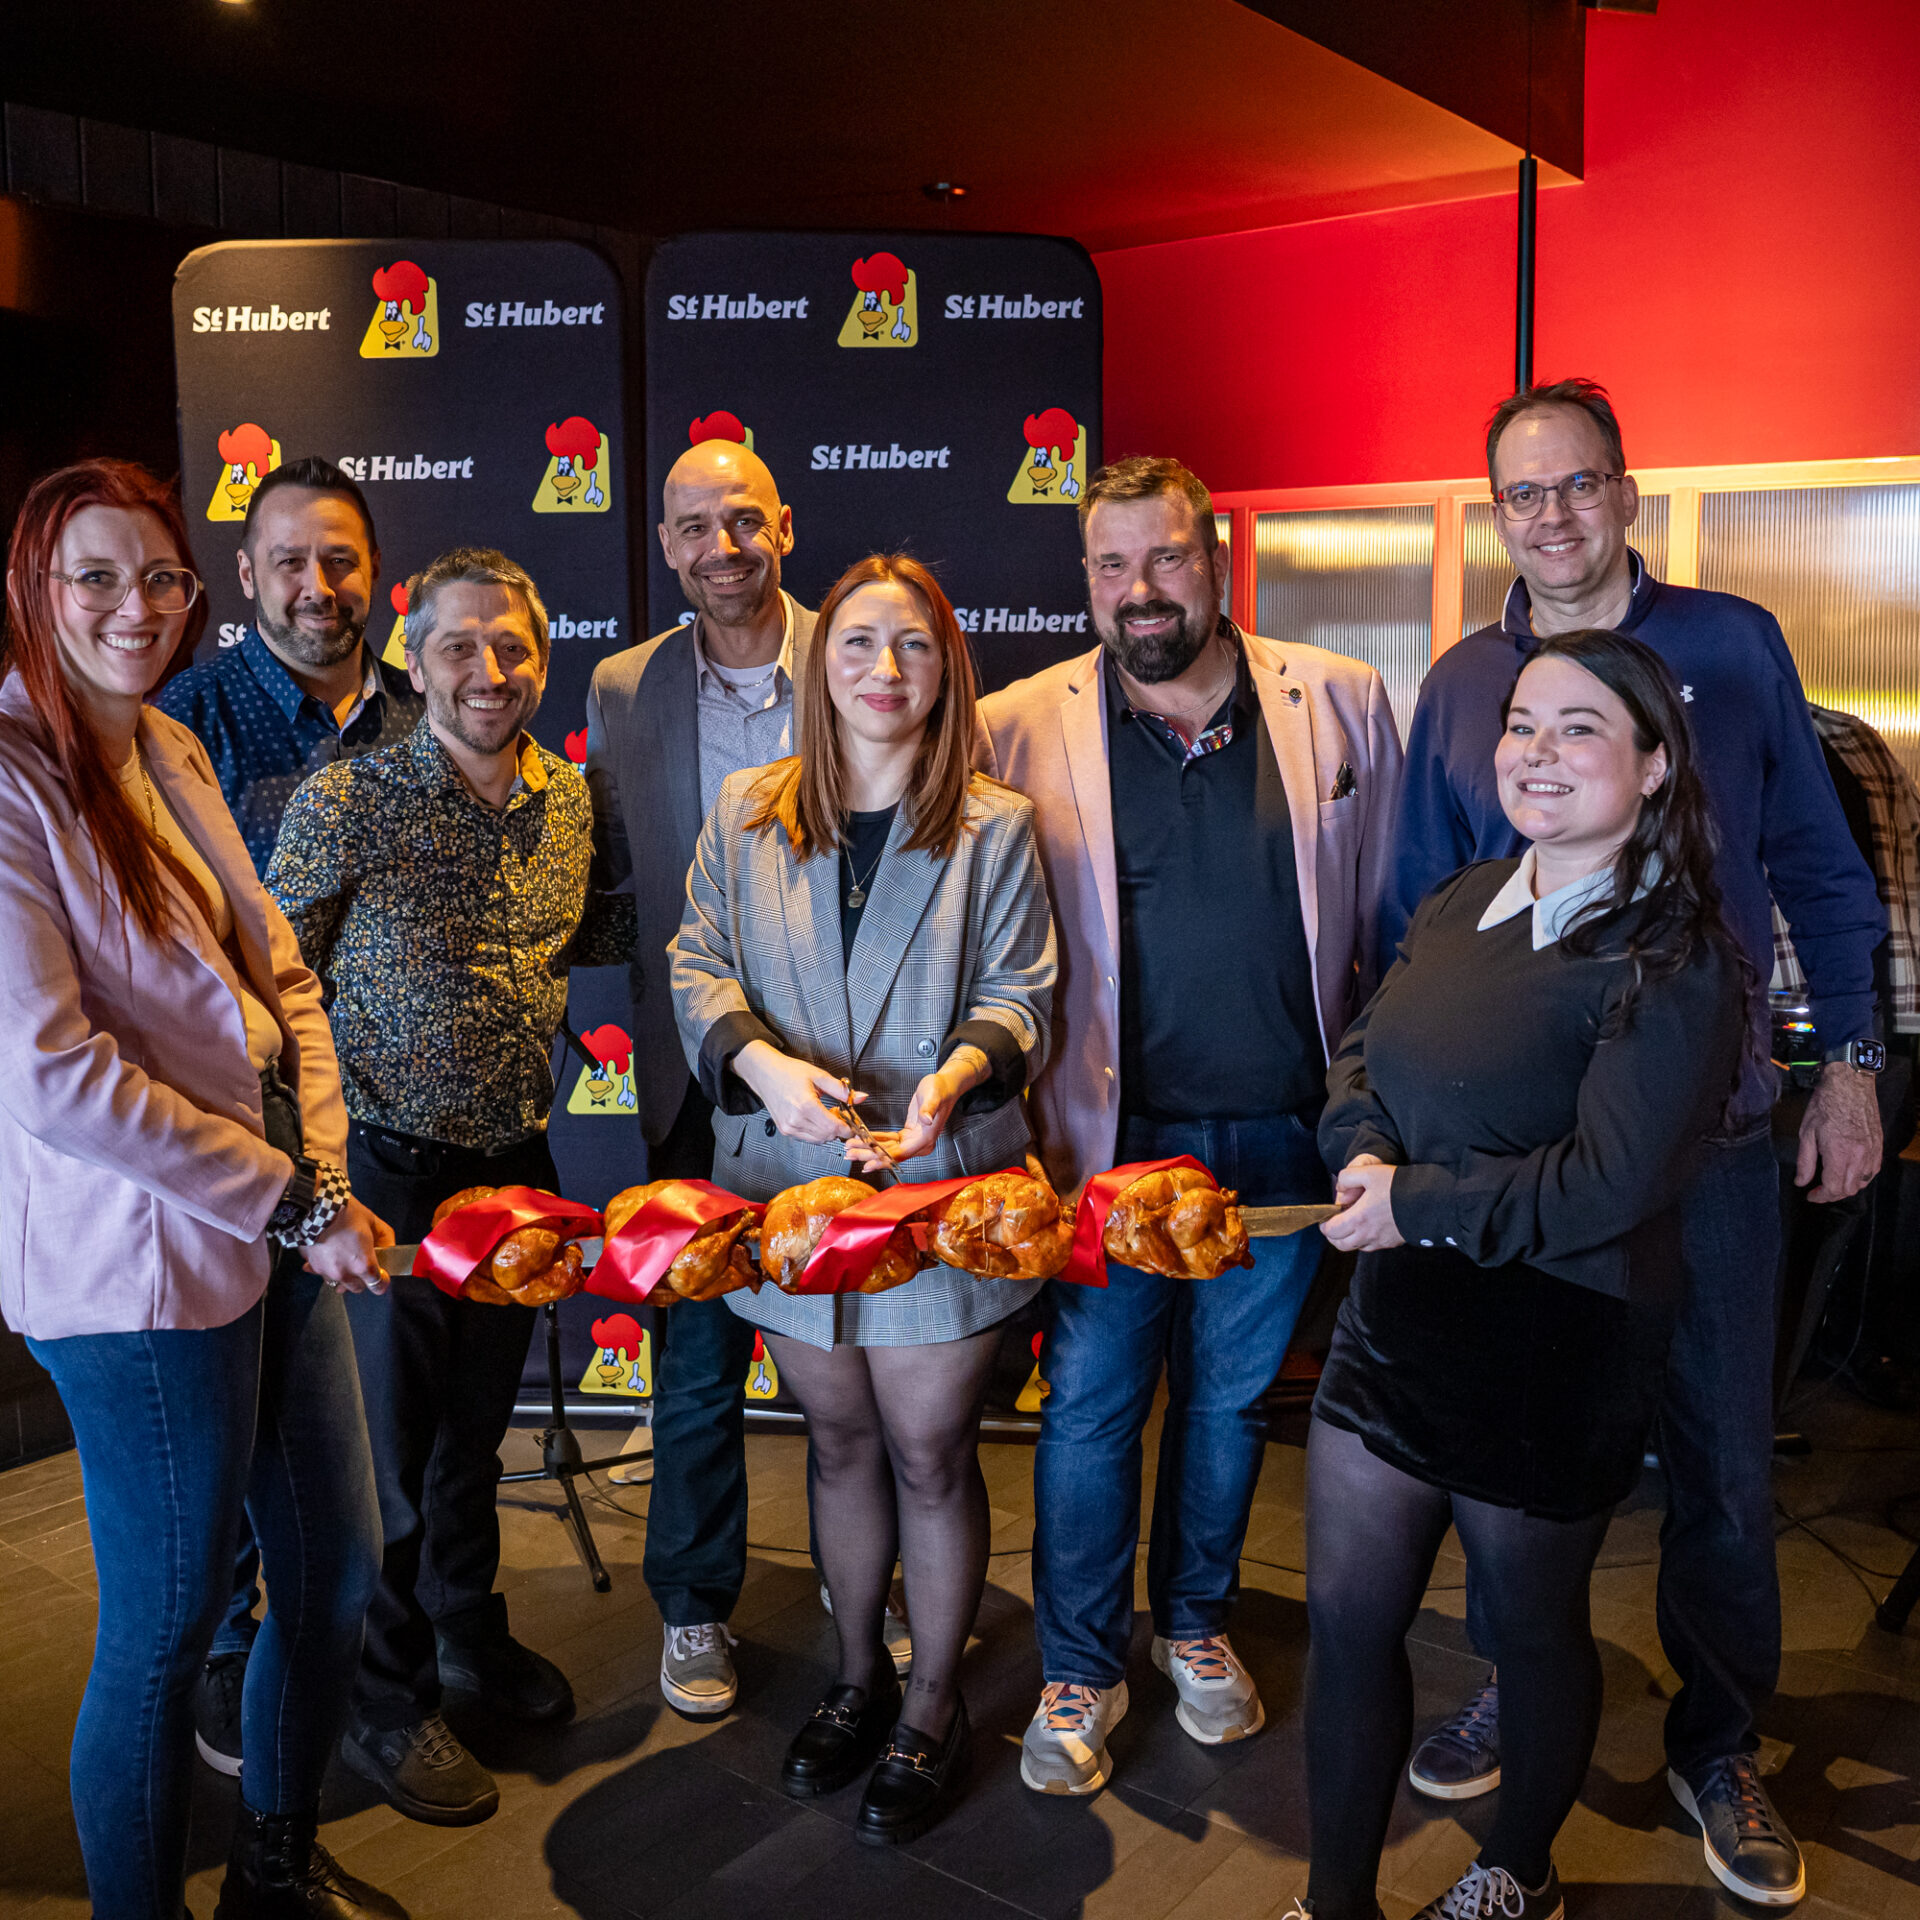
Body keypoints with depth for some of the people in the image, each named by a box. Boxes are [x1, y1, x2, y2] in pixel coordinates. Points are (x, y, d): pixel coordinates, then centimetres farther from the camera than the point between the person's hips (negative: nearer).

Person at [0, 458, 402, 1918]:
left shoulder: (174, 754, 11)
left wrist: (324, 1179, -2)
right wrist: (291, 1204, -15)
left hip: (276, 1234, 8)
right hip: (140, 1264, -8)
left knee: (341, 1566, 18)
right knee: (166, 1629, 7)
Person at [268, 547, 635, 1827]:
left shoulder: (569, 798, 2)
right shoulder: (345, 805, -15)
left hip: (519, 1162, 5)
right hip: (393, 1175, -5)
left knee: (479, 1415, 22)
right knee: (389, 1434, 9)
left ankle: (469, 1628, 45)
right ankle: (388, 1704, 30)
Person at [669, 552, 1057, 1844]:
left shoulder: (995, 826, -2)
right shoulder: (746, 815, 4)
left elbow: (1022, 995, -4)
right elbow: (700, 965, 4)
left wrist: (959, 1071, -24)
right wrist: (761, 1063, -15)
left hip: (941, 1185, -2)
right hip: (791, 1179, 3)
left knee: (930, 1452, 7)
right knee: (841, 1442, 18)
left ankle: (933, 1708, 30)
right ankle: (858, 1677, 40)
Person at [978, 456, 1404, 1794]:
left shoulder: (1343, 704, 1)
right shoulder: (1023, 726, -3)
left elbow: (1394, 919, 7)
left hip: (1283, 1131, 2)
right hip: (1112, 1130, -1)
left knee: (1232, 1394, 17)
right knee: (1091, 1400, 6)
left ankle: (1198, 1623, 40)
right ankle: (1080, 1670, 27)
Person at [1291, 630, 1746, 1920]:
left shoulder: (1671, 962, -16)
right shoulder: (1462, 906, 5)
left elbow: (1606, 1184, -23)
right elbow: (1363, 1055, 10)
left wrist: (1415, 1203, -17)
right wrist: (1365, 1153, -11)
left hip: (1551, 1356, -6)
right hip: (1398, 1320, 6)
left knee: (1535, 1624, 17)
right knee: (1346, 1615, 11)